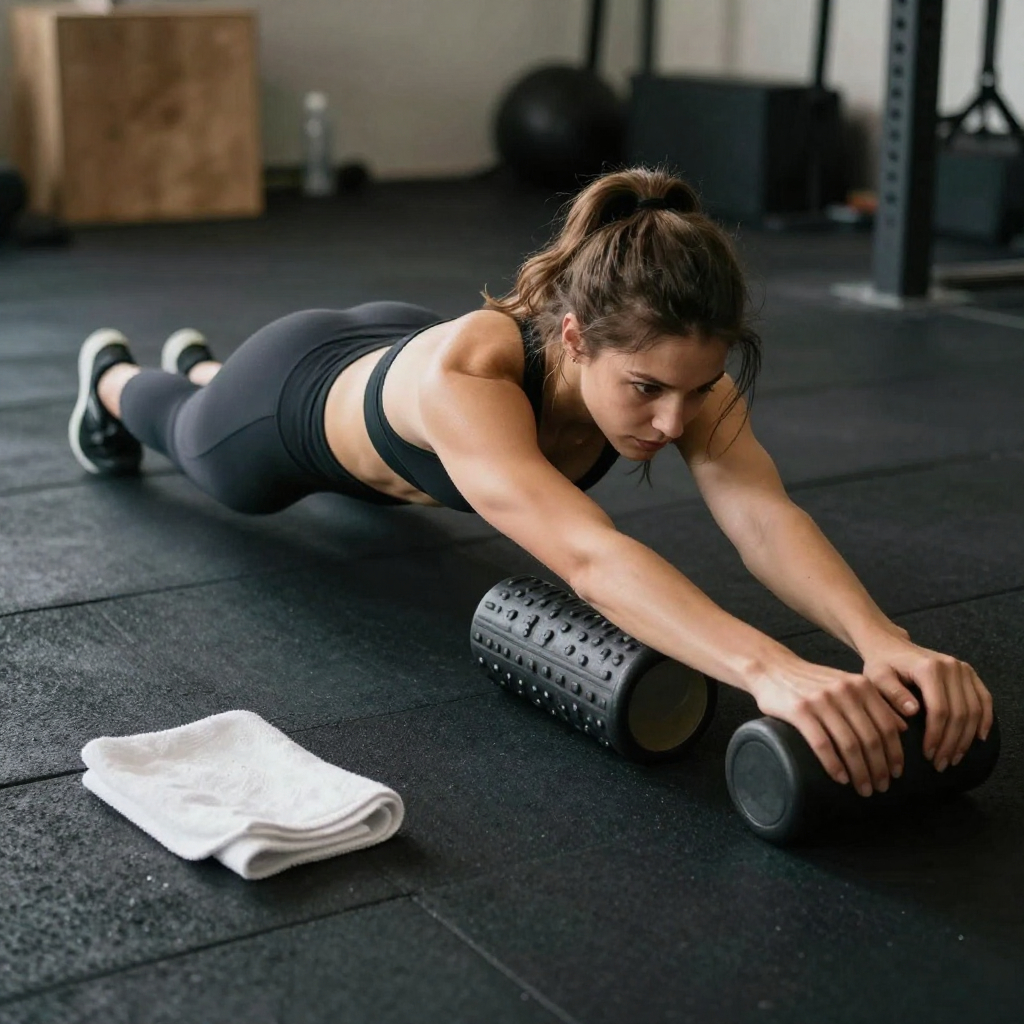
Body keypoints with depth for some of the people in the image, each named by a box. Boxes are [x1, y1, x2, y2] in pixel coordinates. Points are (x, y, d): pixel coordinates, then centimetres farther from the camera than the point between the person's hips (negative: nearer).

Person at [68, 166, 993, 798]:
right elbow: (586, 554, -68)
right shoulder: (461, 372, -54)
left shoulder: (679, 370, -39)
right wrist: (771, 670, -82)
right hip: (296, 396, -5)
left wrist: (884, 641, -70)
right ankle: (114, 376, 69)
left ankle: (195, 360, 74)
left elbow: (766, 518, -51)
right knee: (184, 432, 33)